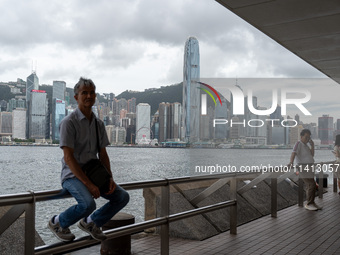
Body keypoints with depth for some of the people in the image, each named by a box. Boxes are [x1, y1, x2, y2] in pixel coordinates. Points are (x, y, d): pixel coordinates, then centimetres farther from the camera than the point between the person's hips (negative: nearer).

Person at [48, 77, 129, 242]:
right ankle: (58, 223, 0)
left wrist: (110, 178, -3)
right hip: (72, 175, -7)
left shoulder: (99, 124, 10)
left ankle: (90, 222, 15)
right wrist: (88, 184, -24)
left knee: (122, 197, -6)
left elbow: (103, 155, 13)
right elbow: (68, 157, -20)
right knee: (88, 204, -32)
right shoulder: (69, 122, -13)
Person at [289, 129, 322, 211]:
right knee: (312, 185, -15)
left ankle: (311, 204, 21)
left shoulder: (305, 145, 18)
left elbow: (312, 155, 13)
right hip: (303, 167, -9)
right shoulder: (298, 143, -9)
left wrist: (312, 145, 3)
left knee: (309, 186, 13)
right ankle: (309, 204, -8)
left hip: (309, 168, 9)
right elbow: (293, 153, -24)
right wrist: (291, 162, -41)